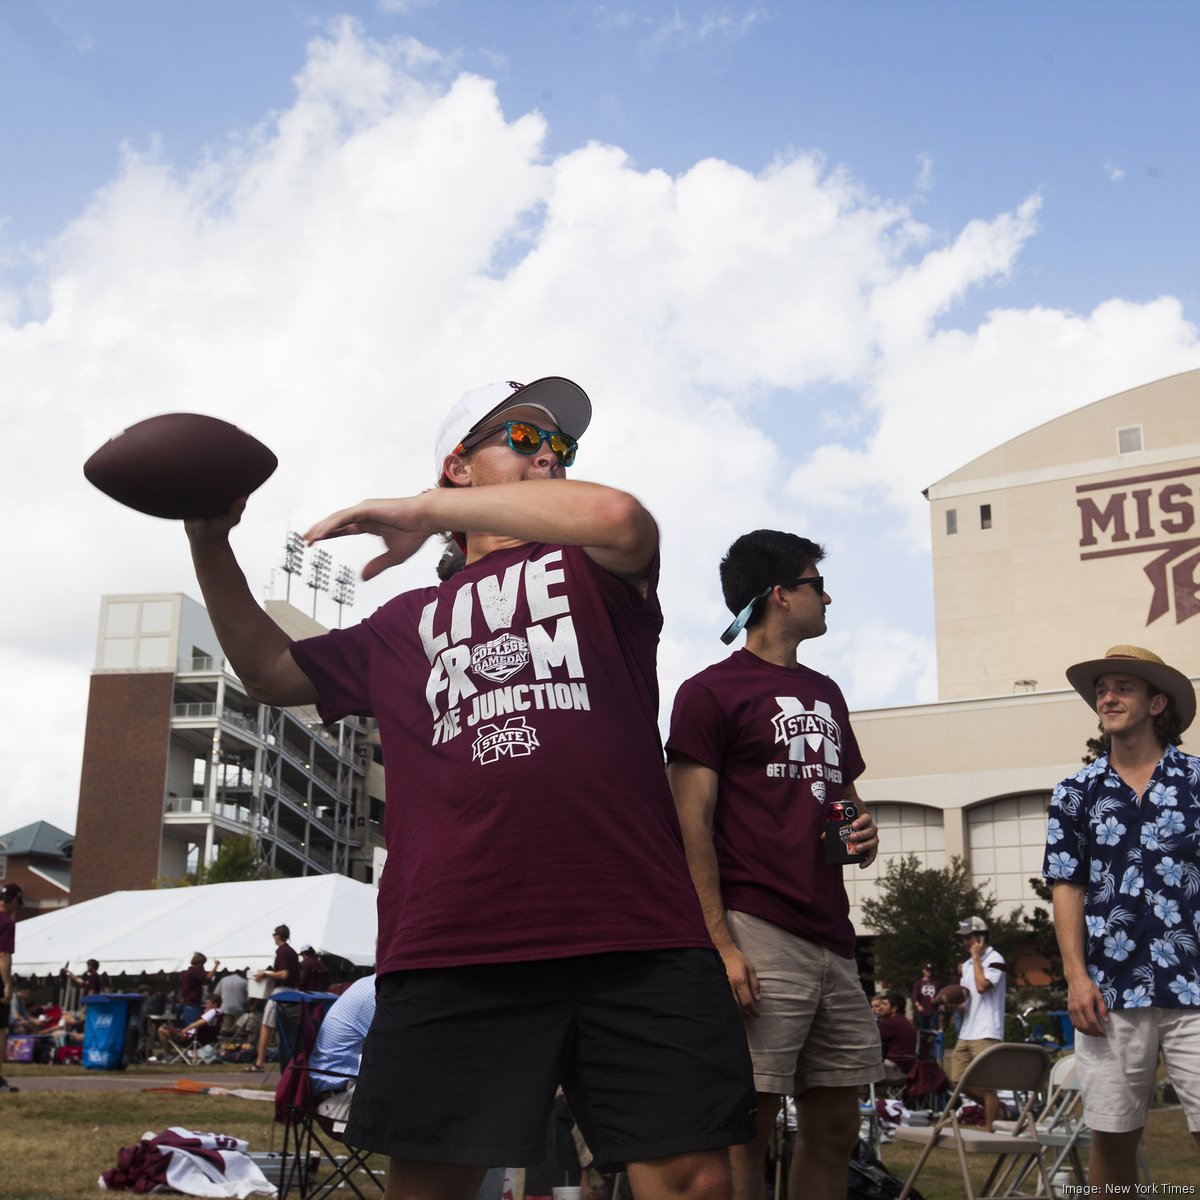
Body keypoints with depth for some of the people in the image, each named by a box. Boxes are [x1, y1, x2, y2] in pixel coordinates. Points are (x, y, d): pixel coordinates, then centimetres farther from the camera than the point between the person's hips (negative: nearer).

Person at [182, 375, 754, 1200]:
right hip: (453, 951, 2)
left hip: (637, 941, -1)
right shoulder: (410, 623, 26)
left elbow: (620, 517, -7)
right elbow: (271, 670, 32)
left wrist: (427, 510, -2)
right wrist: (212, 545, 19)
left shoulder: (589, 570, 17)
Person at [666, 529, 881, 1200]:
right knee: (748, 1130, -6)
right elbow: (693, 830, -7)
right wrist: (722, 944, -16)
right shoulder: (710, 691, -1)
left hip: (832, 938, 7)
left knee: (835, 1129, 10)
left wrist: (865, 836, 7)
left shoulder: (826, 694, 21)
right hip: (758, 934, -7)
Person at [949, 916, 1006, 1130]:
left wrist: (976, 957, -11)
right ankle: (995, 1107, 25)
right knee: (960, 1080, 8)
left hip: (986, 1034, -8)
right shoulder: (966, 965, 17)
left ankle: (989, 1128, 2)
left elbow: (982, 986, -20)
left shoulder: (994, 959, -6)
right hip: (966, 1032, 8)